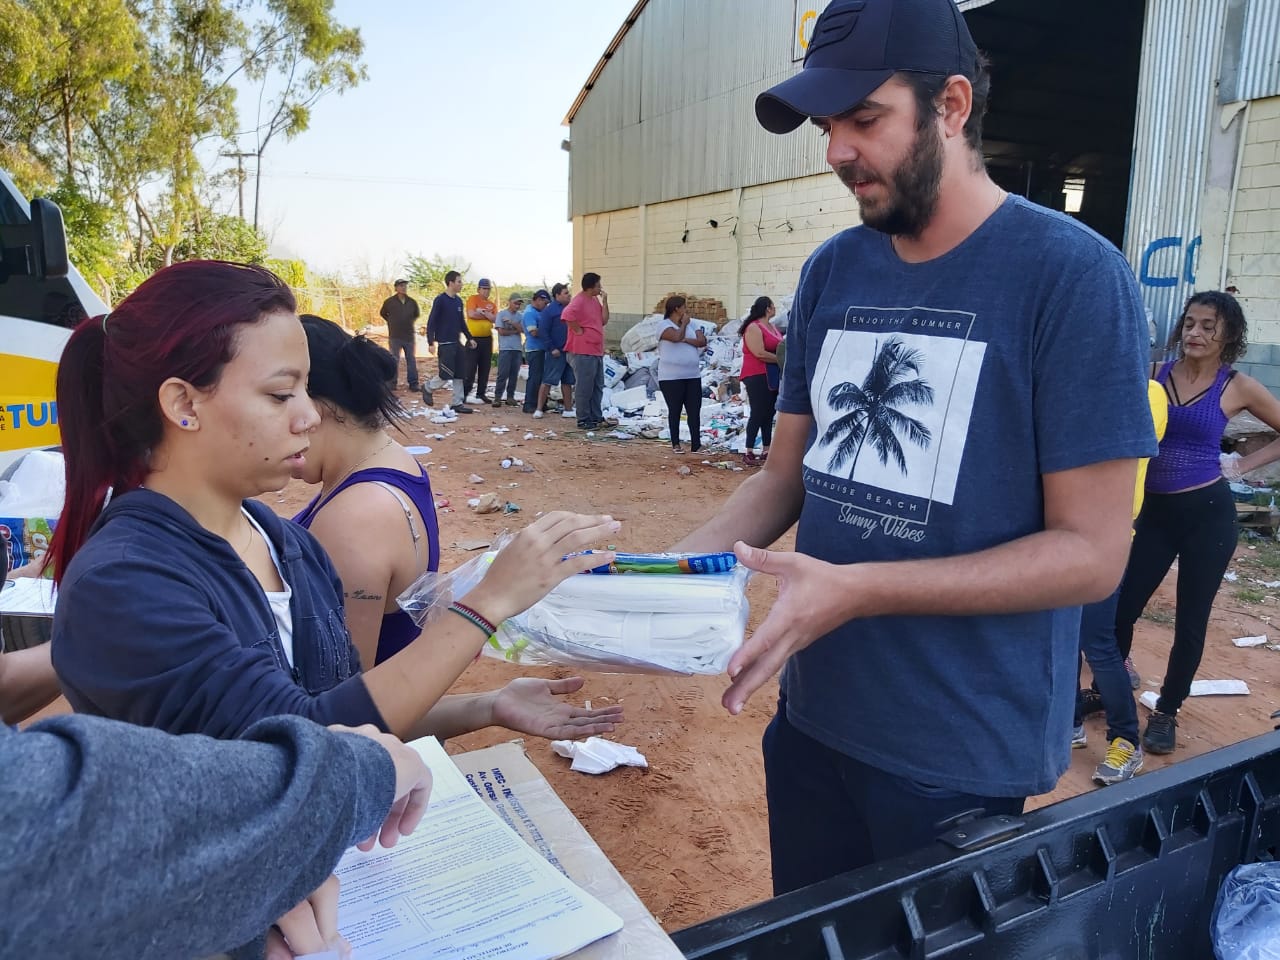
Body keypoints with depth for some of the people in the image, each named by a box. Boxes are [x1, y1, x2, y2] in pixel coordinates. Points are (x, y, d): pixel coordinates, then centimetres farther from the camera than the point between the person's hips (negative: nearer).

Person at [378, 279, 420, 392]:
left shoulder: (412, 302, 3)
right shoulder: (389, 302, -3)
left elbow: (418, 314, 20)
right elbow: (382, 314, 13)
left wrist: (410, 322, 11)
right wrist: (392, 322, 10)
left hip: (410, 336, 2)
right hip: (395, 336, -2)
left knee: (412, 360, 5)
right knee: (394, 360, 3)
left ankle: (413, 383, 11)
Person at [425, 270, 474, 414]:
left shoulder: (459, 301, 11)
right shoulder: (440, 300, -10)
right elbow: (431, 321, -11)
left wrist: (469, 338, 18)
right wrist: (431, 341, -17)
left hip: (457, 343, 7)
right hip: (445, 344, -7)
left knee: (459, 374, 5)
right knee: (447, 374, -8)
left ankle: (457, 403, 10)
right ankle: (428, 388, 16)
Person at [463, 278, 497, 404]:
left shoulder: (492, 304, 13)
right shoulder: (473, 299, -1)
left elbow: (495, 319, -2)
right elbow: (471, 314, -17)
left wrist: (482, 312, -12)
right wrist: (487, 315, -6)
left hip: (487, 339, 5)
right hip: (473, 338, -5)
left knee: (484, 368, 8)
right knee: (470, 368, -8)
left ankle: (481, 394, 15)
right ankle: (464, 393, -2)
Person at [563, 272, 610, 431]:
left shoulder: (595, 300, 14)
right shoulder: (579, 301, -14)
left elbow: (604, 321, 14)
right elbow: (567, 315, -31)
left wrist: (605, 302, 4)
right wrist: (579, 331, -19)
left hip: (597, 351, 9)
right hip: (583, 352, -9)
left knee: (598, 386, 15)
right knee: (585, 387, -3)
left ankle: (596, 417, 23)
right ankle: (583, 419, 4)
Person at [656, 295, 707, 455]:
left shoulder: (692, 325, 14)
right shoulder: (665, 325, -5)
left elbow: (702, 341, -1)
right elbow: (677, 337, -24)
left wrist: (685, 339, -15)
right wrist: (684, 323, -7)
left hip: (693, 376, 5)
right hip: (671, 377, -5)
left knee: (694, 411, 0)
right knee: (675, 411, 2)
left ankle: (696, 445, 0)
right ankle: (676, 444, 11)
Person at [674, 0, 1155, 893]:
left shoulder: (1074, 274, -16)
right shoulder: (832, 271, 2)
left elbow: (1092, 552, -17)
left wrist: (856, 589, -26)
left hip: (964, 754, -5)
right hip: (813, 717, 6)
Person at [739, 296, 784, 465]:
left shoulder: (773, 327, 16)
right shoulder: (754, 328, -11)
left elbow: (779, 347, 25)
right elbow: (759, 353, -20)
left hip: (772, 376, 9)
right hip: (757, 376, -9)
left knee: (769, 413, 9)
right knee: (758, 413, -10)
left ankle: (766, 451, 15)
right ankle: (748, 452, -6)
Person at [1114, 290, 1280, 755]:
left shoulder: (1237, 386, -1)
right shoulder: (1154, 374, 1)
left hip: (1208, 513, -1)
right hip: (1155, 513, 1)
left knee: (1191, 620, 8)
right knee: (1120, 610, 1)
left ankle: (1166, 712, 26)